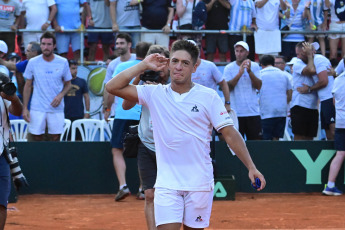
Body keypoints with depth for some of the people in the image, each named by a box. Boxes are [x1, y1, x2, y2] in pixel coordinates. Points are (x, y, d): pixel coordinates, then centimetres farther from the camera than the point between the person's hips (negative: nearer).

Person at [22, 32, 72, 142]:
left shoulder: (63, 62, 1)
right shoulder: (33, 62, 0)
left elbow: (68, 84, 11)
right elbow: (28, 86, 7)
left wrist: (60, 95, -10)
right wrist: (25, 108, 2)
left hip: (56, 108, 0)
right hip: (37, 108, 0)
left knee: (55, 139, 2)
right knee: (37, 138, -1)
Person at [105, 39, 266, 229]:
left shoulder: (208, 97, 0)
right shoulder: (155, 94, 5)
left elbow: (230, 135, -1)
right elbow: (113, 87, 0)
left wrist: (251, 167, -9)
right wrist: (143, 66, -3)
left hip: (199, 183, 0)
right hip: (167, 183, 0)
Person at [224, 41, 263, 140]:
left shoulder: (254, 66, 7)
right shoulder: (229, 68, 3)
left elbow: (259, 86, -4)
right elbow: (228, 87, -9)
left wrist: (249, 71, -16)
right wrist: (239, 73, -20)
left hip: (253, 111, 2)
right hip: (236, 112, -1)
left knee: (256, 141, 1)